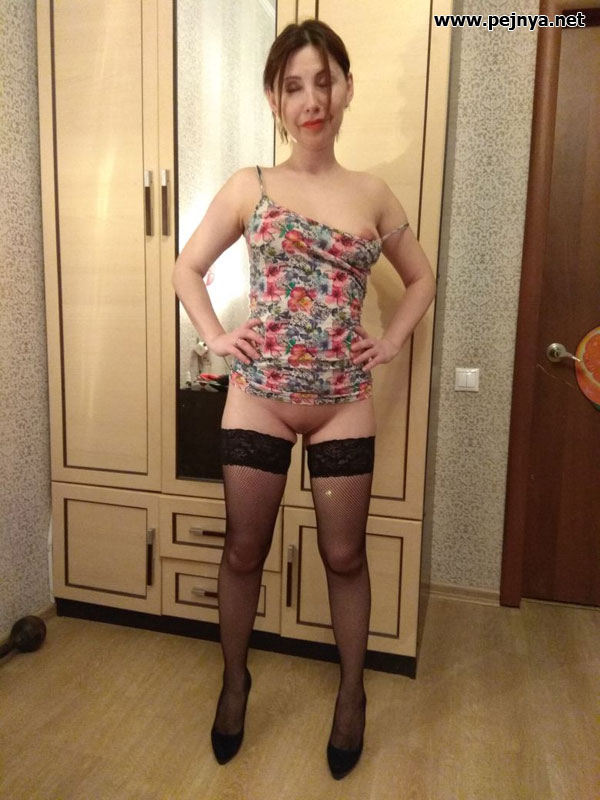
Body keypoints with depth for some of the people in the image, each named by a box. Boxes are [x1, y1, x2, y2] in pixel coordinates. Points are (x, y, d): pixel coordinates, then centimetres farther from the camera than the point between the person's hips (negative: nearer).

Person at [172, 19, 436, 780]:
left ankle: (352, 695, 34)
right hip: (258, 398, 0)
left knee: (344, 555, 11)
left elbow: (422, 277, 17)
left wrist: (391, 342, 4)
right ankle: (234, 681, 37)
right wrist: (217, 338, -3)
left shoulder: (374, 196, 5)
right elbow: (188, 268, 9)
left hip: (343, 405, 1)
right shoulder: (249, 187, 1)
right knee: (243, 550, 11)